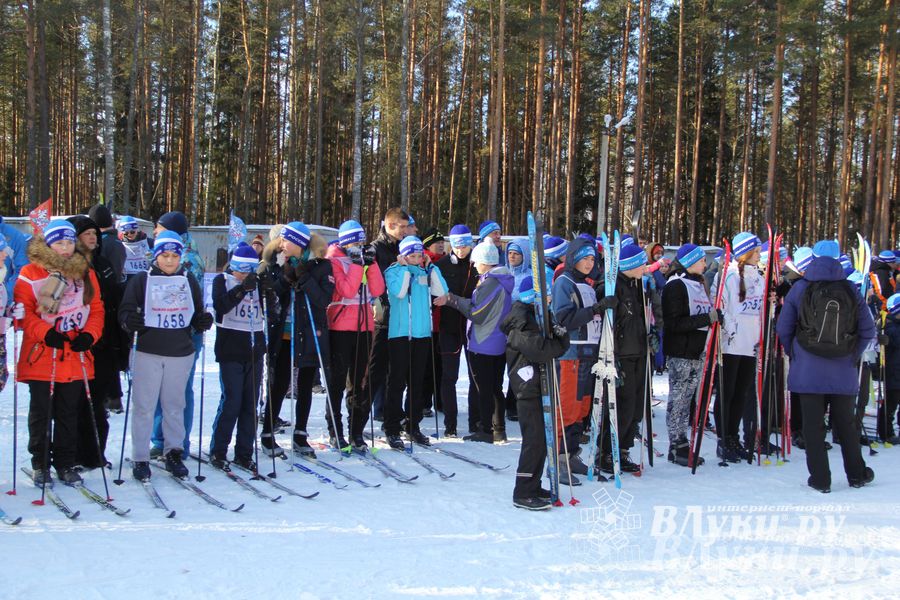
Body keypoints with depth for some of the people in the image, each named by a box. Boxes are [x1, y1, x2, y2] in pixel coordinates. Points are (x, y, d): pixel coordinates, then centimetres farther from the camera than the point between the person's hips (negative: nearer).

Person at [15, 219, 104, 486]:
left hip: (76, 357, 3)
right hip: (41, 357, -2)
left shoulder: (86, 273, 9)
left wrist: (89, 335, -7)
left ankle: (65, 463, 20)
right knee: (41, 413, 7)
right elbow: (23, 312, -5)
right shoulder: (30, 274, -2)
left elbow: (96, 309, 9)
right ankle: (40, 464, 20)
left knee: (69, 414, 9)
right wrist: (45, 333, -18)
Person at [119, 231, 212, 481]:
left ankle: (174, 453, 21)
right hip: (148, 352, -2)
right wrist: (129, 321, -24)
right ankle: (140, 458, 9)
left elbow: (196, 314, 15)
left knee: (175, 404, 10)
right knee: (144, 406, 1)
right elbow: (126, 310, -3)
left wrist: (202, 322, -6)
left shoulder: (189, 280, 10)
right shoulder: (141, 280, 1)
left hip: (181, 352, 3)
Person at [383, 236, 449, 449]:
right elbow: (398, 291, -21)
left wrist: (429, 267, -1)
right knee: (398, 381, -4)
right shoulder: (393, 271, -2)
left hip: (422, 333, 5)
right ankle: (392, 429, 2)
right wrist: (405, 267, -12)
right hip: (400, 333, -5)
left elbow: (441, 291, -1)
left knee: (417, 381, 10)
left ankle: (413, 426, 19)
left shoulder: (426, 272, 11)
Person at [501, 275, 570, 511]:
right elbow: (540, 349, -26)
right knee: (534, 440, -9)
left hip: (538, 385, 10)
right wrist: (561, 341, -11)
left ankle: (533, 487, 23)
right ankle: (523, 494, -3)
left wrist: (558, 335, -7)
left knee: (541, 438, 14)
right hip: (528, 387, -10)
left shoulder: (536, 314, 18)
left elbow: (547, 346, 14)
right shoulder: (521, 319, -15)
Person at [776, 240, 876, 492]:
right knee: (846, 424, 17)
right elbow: (868, 331, 0)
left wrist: (793, 354, 13)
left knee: (813, 426, 7)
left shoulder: (799, 289, -5)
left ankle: (820, 479, 9)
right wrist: (852, 355, 12)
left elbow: (783, 329, -1)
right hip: (844, 374, 2)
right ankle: (856, 474, 28)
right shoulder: (851, 290, -3)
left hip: (808, 371, -1)